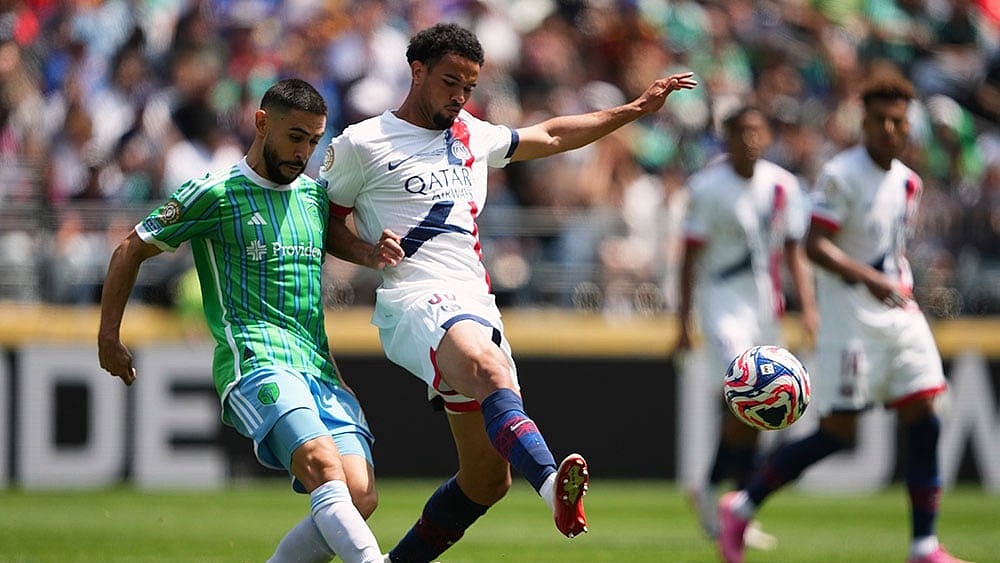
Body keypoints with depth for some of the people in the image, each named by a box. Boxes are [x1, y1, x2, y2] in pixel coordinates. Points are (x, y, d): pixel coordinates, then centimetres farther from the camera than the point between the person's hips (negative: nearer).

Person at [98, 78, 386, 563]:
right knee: (325, 468, -31)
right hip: (255, 361, -6)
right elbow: (131, 250, 13)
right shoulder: (214, 194, 3)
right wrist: (109, 337, 13)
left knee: (360, 496, -15)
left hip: (321, 372, 6)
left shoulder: (316, 195, 20)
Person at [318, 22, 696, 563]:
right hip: (418, 301, -8)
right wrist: (368, 251, -10)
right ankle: (551, 482, -65)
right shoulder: (362, 144, 5)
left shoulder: (473, 137, 23)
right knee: (490, 369, -40)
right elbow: (323, 223, 9)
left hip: (476, 306, 8)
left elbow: (552, 136, 34)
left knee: (487, 479, 3)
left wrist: (636, 108, 30)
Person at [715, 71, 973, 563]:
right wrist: (869, 278, -31)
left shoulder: (907, 182, 11)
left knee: (924, 424, -1)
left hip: (898, 314, 7)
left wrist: (903, 285, 15)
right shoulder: (841, 175, -13)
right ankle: (740, 507, 7)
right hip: (850, 317, -7)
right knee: (837, 432, -7)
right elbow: (815, 245, -20)